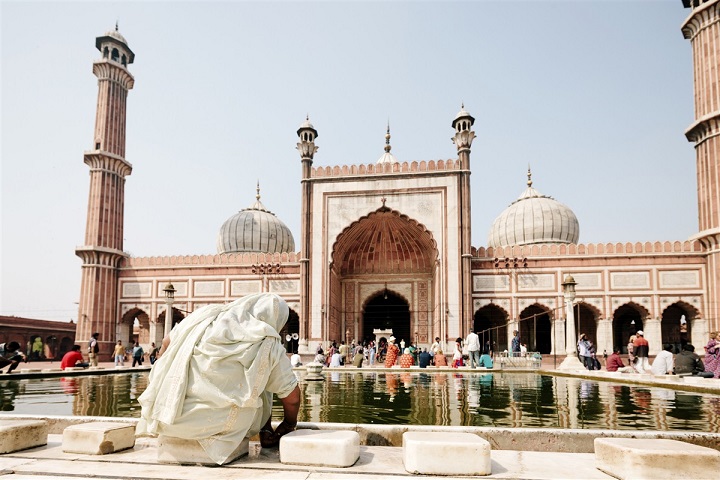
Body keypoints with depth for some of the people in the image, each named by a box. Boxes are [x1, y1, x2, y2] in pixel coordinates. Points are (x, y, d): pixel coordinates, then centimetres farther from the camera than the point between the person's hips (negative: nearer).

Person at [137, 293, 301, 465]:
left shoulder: (206, 314, 5)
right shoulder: (270, 345, -5)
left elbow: (166, 344, 18)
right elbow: (292, 397, 3)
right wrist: (289, 425, 24)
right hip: (219, 425, -3)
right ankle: (266, 433, 28)